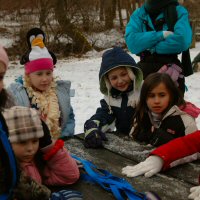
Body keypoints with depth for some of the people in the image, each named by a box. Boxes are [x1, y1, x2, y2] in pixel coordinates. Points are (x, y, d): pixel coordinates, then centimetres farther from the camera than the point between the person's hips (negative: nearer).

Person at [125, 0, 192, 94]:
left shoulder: (179, 11, -2)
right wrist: (160, 35, -17)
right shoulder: (138, 14, 6)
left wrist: (150, 47, -12)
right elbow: (132, 42, -10)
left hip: (171, 70, -2)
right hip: (144, 71, 2)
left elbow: (182, 41, -19)